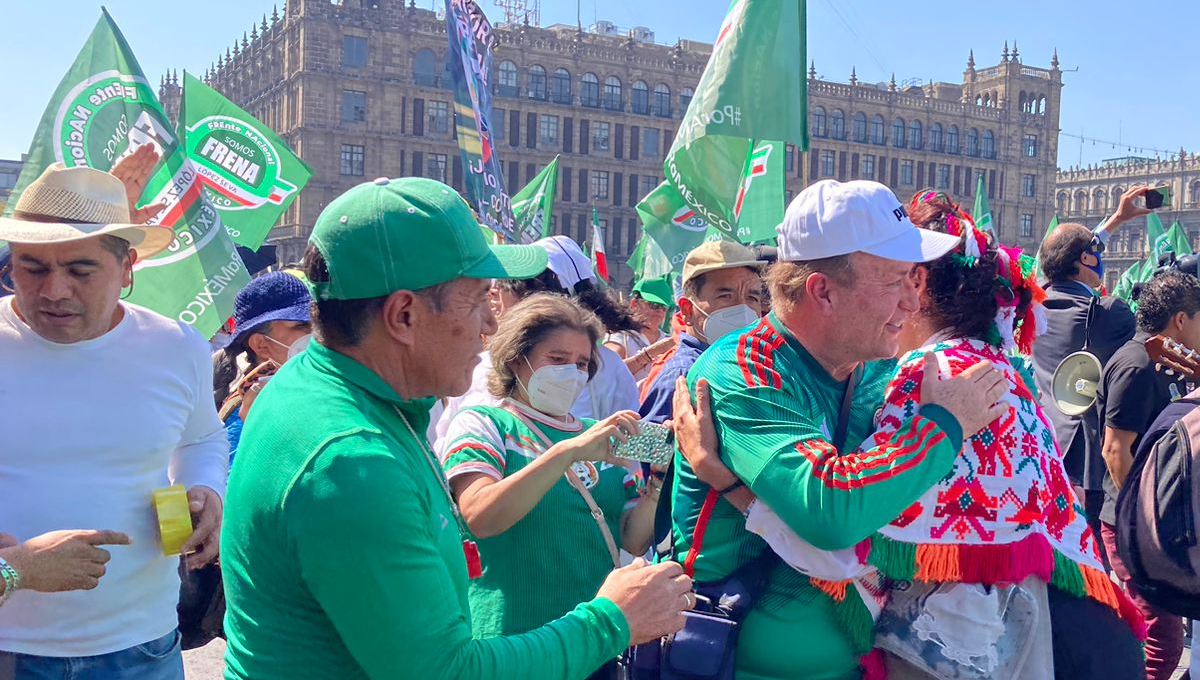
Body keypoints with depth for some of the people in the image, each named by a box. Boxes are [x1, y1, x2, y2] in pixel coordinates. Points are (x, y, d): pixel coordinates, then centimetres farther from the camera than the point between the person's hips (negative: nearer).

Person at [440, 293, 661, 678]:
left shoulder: (600, 437, 9)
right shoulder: (482, 424, -5)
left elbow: (633, 543, 4)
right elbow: (480, 517, -22)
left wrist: (656, 483, -14)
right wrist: (569, 450, -29)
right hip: (515, 645, -5)